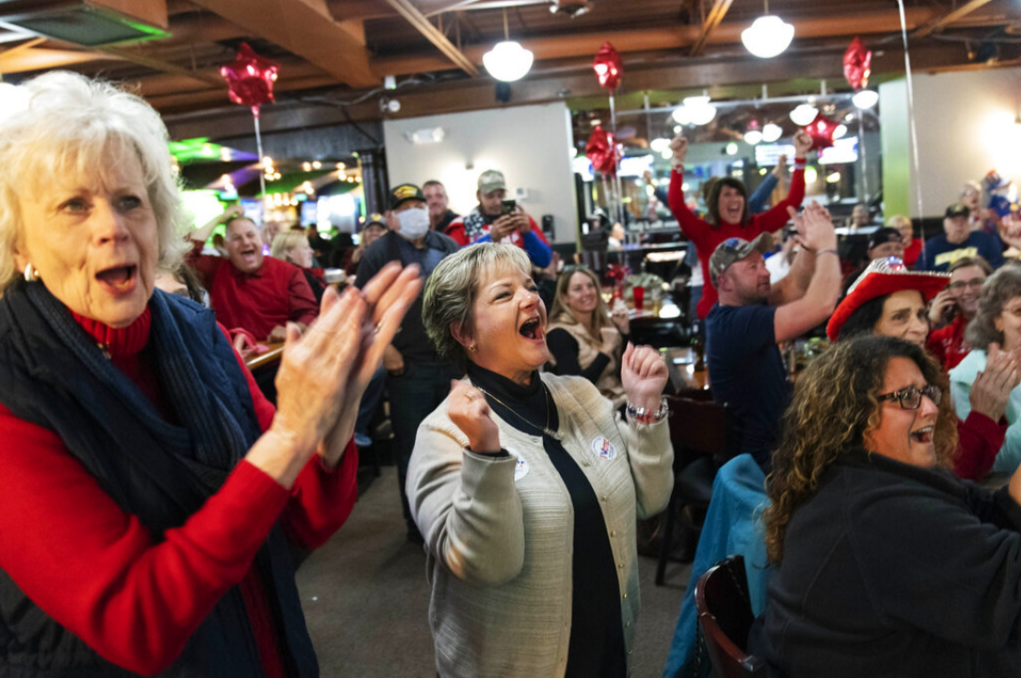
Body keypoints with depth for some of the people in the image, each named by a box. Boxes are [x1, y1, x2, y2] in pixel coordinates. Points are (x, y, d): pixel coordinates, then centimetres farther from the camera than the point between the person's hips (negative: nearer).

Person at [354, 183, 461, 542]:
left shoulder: (447, 246, 11)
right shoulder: (379, 252, -2)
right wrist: (384, 349, -12)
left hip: (454, 361, 5)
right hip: (408, 367, -4)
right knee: (411, 447, 3)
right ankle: (418, 523, 17)